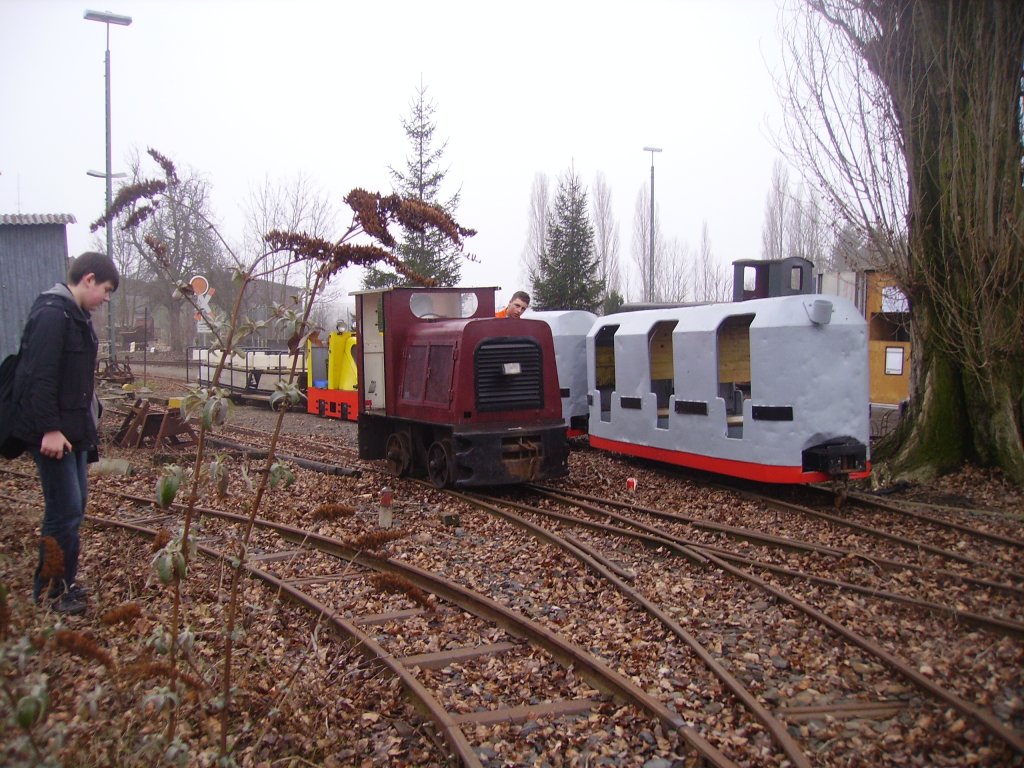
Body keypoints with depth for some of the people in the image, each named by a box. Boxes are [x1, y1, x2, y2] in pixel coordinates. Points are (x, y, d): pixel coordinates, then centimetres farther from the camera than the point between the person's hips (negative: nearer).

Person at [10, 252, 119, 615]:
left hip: (74, 430, 10)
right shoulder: (52, 313, -16)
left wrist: (88, 426, 20)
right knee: (65, 511, -6)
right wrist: (49, 429, -24)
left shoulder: (76, 316, 15)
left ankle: (62, 583, 25)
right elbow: (39, 377, -22)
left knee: (74, 507, 14)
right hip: (53, 433, -10)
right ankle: (51, 591, 7)